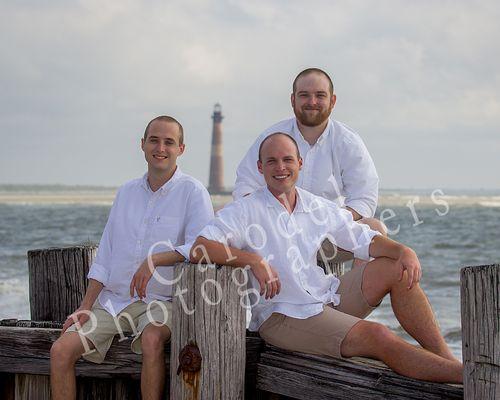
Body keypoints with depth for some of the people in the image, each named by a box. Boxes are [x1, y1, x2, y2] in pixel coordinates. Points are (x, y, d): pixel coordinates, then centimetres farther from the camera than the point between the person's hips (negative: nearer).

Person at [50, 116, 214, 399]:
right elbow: (105, 257, 15)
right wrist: (86, 307, 7)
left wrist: (154, 260, -29)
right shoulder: (126, 192, 13)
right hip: (112, 299, 5)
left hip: (160, 301, -5)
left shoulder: (192, 192, -4)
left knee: (152, 340, -36)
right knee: (61, 350, -13)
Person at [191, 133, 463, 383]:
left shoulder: (319, 207, 12)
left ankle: (446, 357, -7)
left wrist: (404, 251, -7)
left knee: (398, 270, -6)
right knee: (379, 336, -24)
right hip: (282, 315, -7)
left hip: (329, 298, 7)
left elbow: (364, 239, 13)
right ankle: (460, 374, -19)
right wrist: (254, 260, -31)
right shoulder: (244, 212, -6)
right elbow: (198, 250, -19)